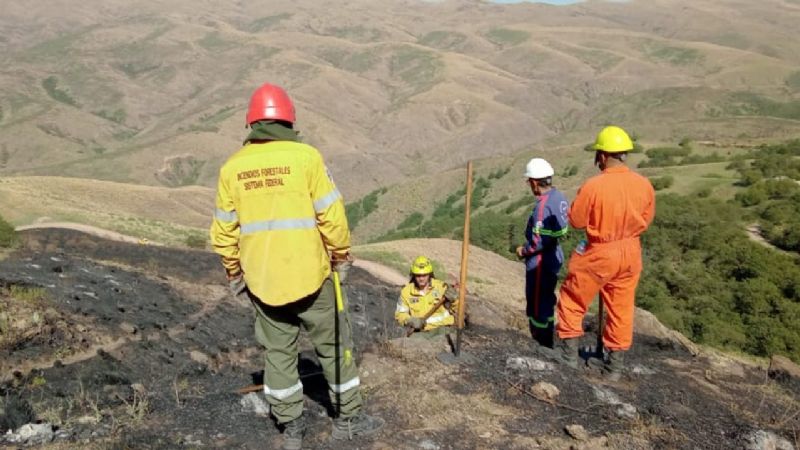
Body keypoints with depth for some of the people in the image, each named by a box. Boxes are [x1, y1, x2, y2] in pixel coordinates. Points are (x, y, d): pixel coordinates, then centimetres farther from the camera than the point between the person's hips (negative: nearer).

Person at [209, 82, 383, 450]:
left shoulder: (232, 167, 0)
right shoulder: (305, 156, -11)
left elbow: (224, 230, 4)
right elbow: (331, 215, -11)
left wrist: (234, 272, 17)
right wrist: (341, 256, 3)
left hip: (261, 280, 3)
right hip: (310, 274, -3)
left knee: (278, 351, 17)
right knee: (333, 344, 14)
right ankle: (348, 417, 27)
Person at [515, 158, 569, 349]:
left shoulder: (543, 204, -25)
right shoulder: (559, 197, 3)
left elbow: (539, 240, -26)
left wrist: (524, 251, -9)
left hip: (540, 262, -10)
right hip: (554, 256, 10)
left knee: (538, 305, 4)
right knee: (547, 301, 22)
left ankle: (541, 345, 16)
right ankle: (546, 343, 36)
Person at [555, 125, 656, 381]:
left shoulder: (593, 186, -22)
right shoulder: (644, 185, -7)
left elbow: (576, 221, -12)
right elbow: (646, 220, 6)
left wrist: (581, 200, 4)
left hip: (599, 254, -5)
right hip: (630, 253, 5)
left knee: (572, 301, 15)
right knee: (621, 309, 16)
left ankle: (569, 353, 22)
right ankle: (615, 366, 27)